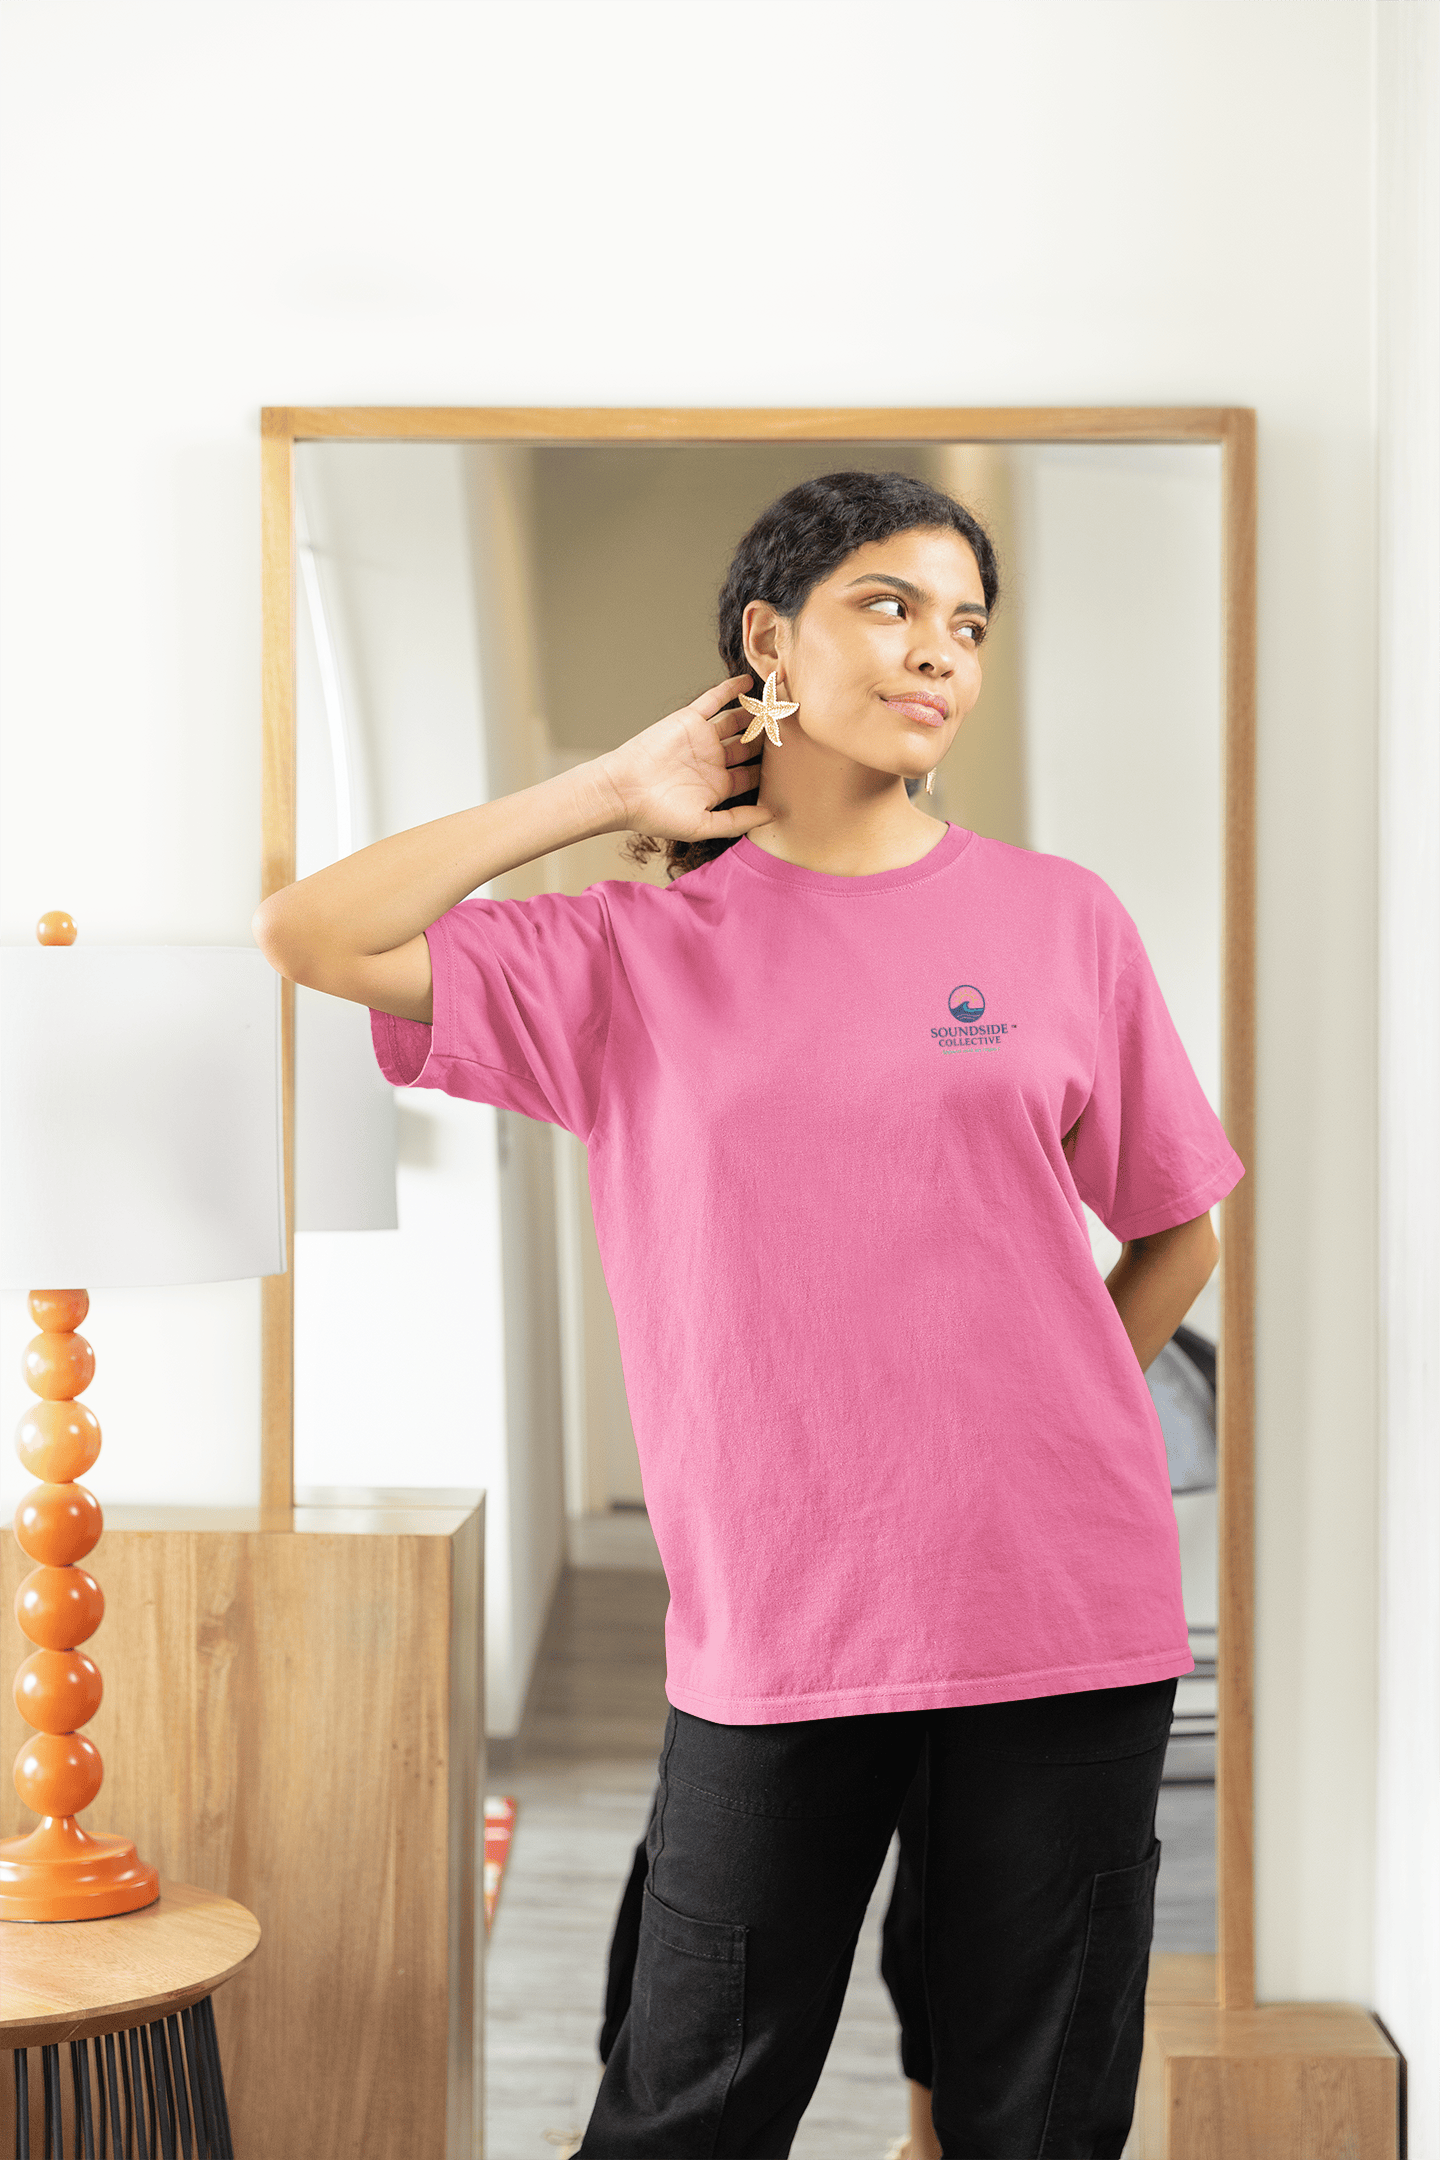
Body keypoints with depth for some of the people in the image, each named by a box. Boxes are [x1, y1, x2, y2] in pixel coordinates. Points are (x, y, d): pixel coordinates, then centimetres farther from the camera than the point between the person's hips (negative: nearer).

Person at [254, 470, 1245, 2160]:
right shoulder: (631, 951, 3)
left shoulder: (1062, 920, 4)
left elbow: (1176, 1232, 13)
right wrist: (612, 791, -3)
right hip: (775, 1626, -1)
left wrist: (1030, 1439, 5)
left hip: (1063, 1611, 1)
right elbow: (311, 936, -8)